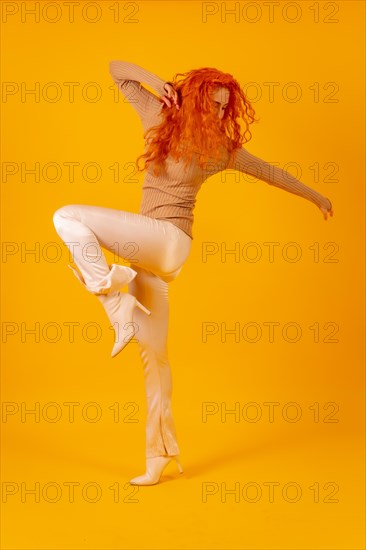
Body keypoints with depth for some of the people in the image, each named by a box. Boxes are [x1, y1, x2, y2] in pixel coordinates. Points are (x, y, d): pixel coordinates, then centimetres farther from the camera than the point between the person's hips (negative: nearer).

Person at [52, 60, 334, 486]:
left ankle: (118, 306, -18)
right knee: (153, 353, 4)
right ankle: (161, 455, 13)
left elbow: (270, 172, 21)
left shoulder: (222, 148, 6)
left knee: (67, 218, -20)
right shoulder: (160, 117, 12)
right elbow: (116, 69, 18)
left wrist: (314, 196, 31)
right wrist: (156, 82, 3)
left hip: (168, 240, -4)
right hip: (149, 250, 4)